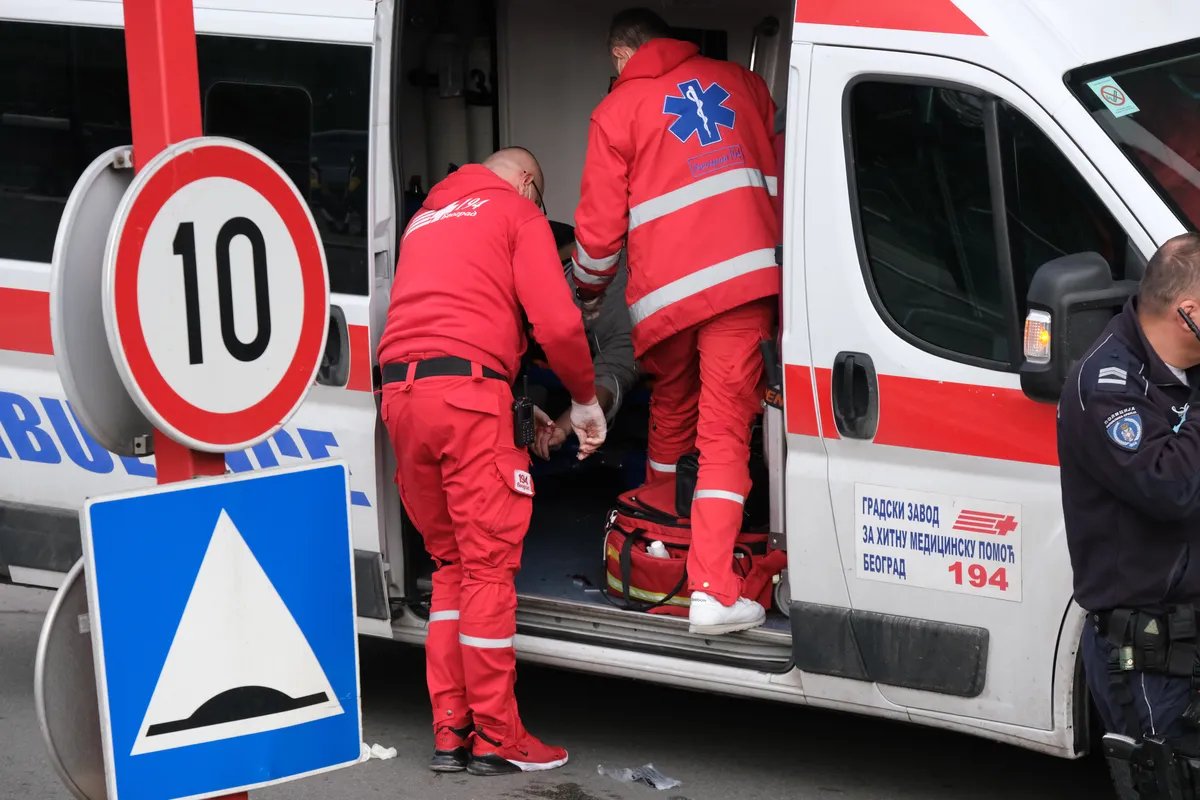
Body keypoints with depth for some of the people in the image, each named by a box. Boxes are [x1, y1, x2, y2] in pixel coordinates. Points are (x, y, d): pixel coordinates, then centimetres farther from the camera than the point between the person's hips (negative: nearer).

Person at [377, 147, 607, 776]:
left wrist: (522, 409, 32)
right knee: (489, 566, -2)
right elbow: (557, 322, -4)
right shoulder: (517, 211, 9)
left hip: (400, 391, 7)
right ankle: (495, 740, 0)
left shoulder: (426, 218, 30)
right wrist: (585, 399, 10)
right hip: (467, 389, -7)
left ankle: (450, 734, 13)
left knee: (450, 564, 15)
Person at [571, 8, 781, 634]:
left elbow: (600, 224, 7)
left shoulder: (616, 111, 7)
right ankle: (712, 592, -13)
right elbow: (777, 173, 22)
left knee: (670, 416, 22)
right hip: (745, 277, 0)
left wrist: (588, 295, 24)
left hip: (665, 290, 0)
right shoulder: (739, 82, 16)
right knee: (725, 430, -3)